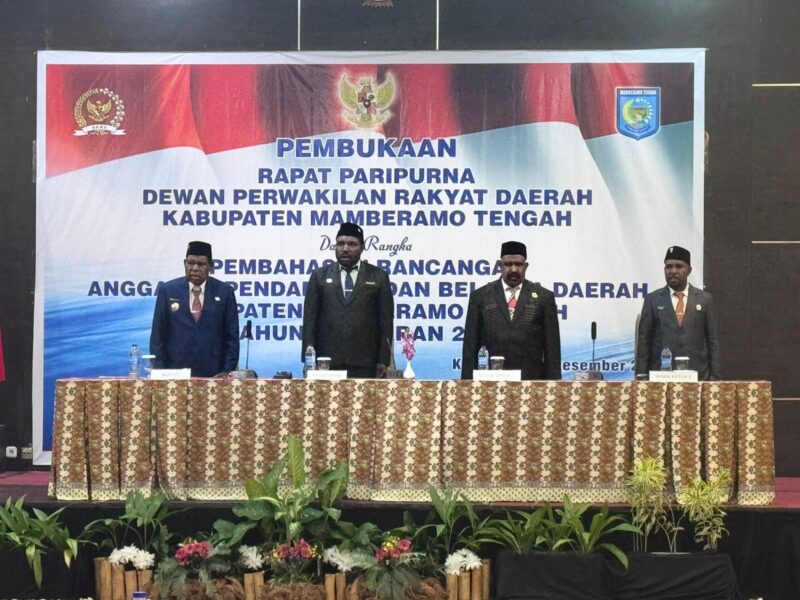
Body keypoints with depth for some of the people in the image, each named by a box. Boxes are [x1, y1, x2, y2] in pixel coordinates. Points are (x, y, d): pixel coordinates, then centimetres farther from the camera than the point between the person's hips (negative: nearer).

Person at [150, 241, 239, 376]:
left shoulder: (224, 292, 4)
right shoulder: (167, 290, 5)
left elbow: (232, 336, 5)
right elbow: (158, 335, 6)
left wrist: (227, 374, -3)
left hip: (214, 376, 0)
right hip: (175, 374, 0)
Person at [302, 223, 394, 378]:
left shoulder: (379, 277, 9)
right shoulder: (319, 276, 12)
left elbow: (386, 320, 6)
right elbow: (310, 319, 8)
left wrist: (383, 360, -2)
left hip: (365, 363, -1)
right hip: (327, 363, 1)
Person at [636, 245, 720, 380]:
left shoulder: (704, 299, 8)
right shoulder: (652, 300, 7)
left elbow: (712, 340, 8)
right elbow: (644, 340, 6)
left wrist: (714, 376, 2)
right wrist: (641, 375, -2)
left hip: (697, 375, 0)